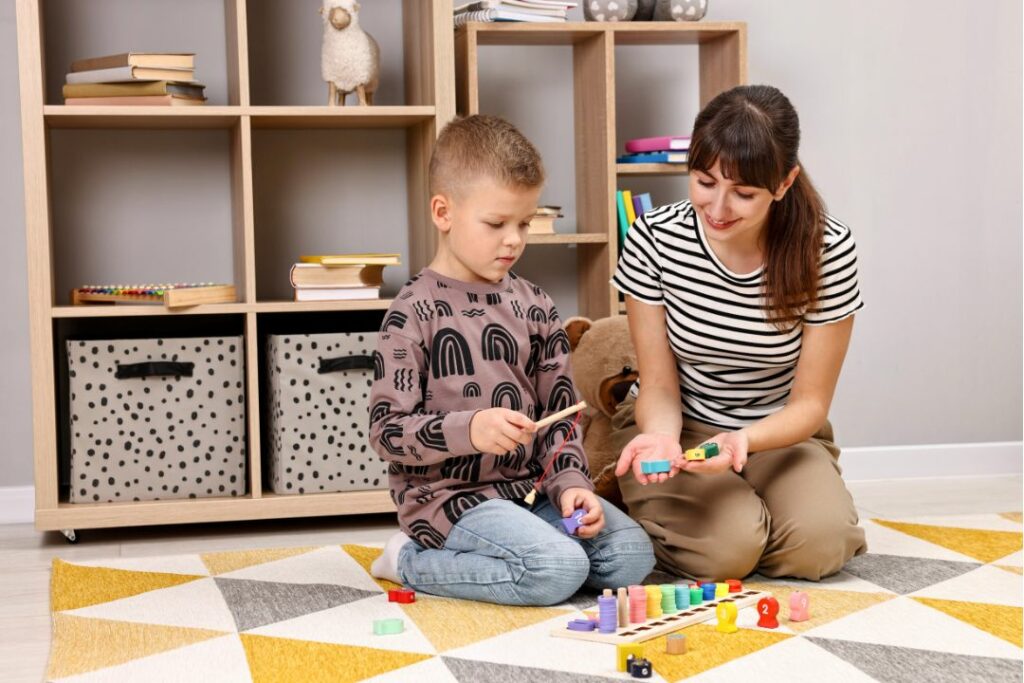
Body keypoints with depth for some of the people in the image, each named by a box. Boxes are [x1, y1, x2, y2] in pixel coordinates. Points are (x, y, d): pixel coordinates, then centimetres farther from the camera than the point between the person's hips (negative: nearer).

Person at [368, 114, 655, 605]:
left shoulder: (534, 306, 9)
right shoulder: (414, 313, -8)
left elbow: (559, 409, 12)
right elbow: (386, 430, -12)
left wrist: (569, 482, -5)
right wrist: (467, 430, -27)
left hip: (529, 486, 7)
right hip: (449, 495, -6)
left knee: (632, 554, -10)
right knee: (559, 571, -26)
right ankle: (412, 560, -7)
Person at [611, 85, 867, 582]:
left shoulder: (826, 250, -19)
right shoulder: (653, 238, -18)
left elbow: (810, 401, -12)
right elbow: (659, 385, -9)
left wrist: (744, 440, -33)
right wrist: (661, 436, -33)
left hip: (778, 432, 1)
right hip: (679, 425, -1)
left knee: (820, 544, -27)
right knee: (726, 546, -28)